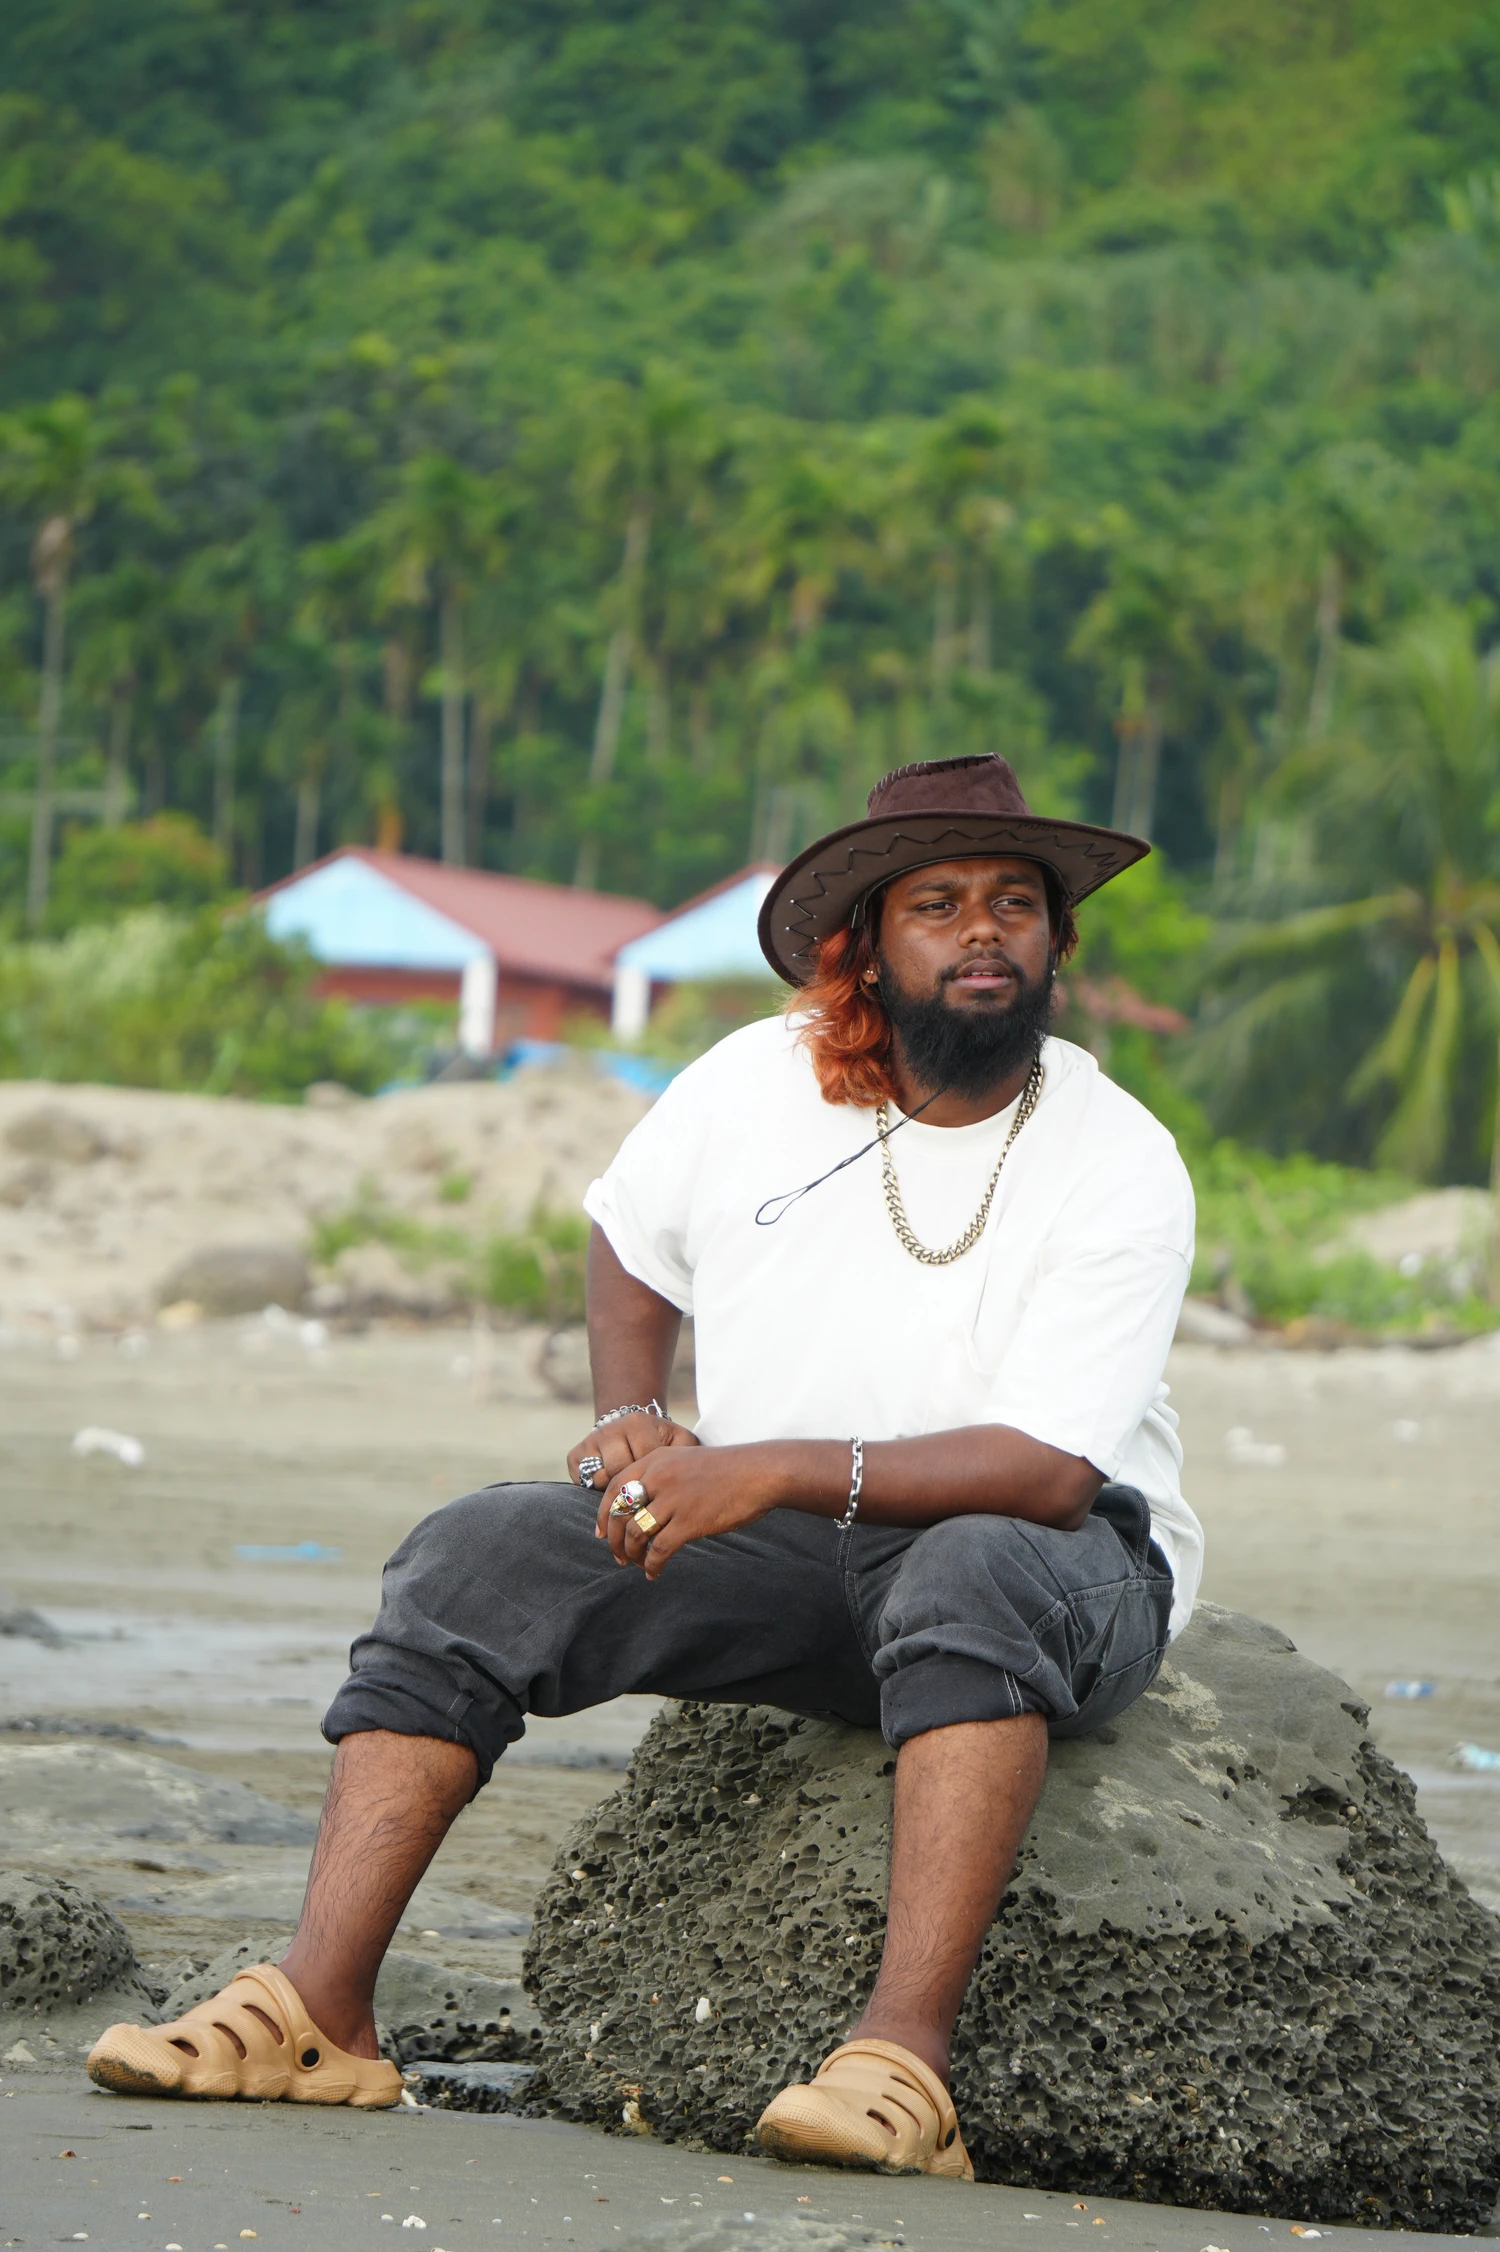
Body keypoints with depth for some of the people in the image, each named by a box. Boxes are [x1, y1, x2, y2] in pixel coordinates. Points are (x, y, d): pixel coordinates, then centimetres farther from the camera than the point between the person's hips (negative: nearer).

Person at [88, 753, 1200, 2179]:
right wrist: (632, 1422, -1)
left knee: (973, 1573, -41)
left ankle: (906, 2059, -48)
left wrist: (776, 1469, -33)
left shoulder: (1122, 1169, -15)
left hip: (1060, 1568, -4)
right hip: (782, 1556, 5)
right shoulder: (757, 1084, -1)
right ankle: (318, 2011, -24)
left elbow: (1045, 1469, -24)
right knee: (477, 1555, -16)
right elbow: (627, 1240, 19)